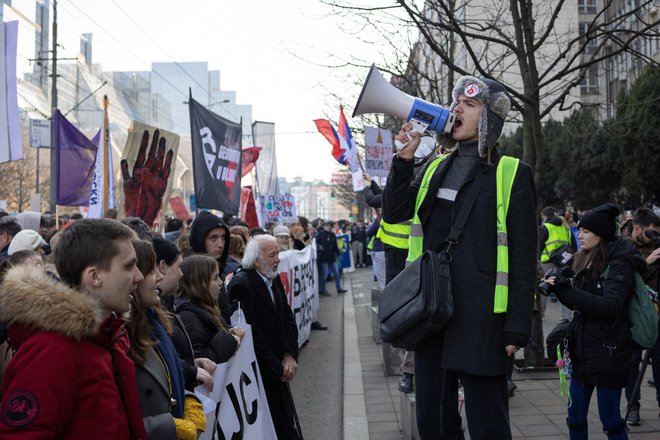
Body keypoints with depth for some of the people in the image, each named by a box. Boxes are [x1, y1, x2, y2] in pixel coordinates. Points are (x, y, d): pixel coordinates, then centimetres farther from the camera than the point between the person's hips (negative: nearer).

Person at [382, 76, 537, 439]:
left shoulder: (511, 174, -5)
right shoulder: (436, 168, 13)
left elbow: (523, 259, -7)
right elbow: (393, 213, 10)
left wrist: (517, 328, -12)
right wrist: (405, 157, 0)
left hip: (480, 320, -6)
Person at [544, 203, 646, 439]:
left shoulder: (619, 265, -13)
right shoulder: (587, 262, 12)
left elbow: (609, 306, -25)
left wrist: (567, 290, -26)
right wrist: (560, 288, -3)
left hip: (609, 352, -8)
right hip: (583, 349, 8)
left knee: (610, 420, 2)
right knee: (576, 417, 11)